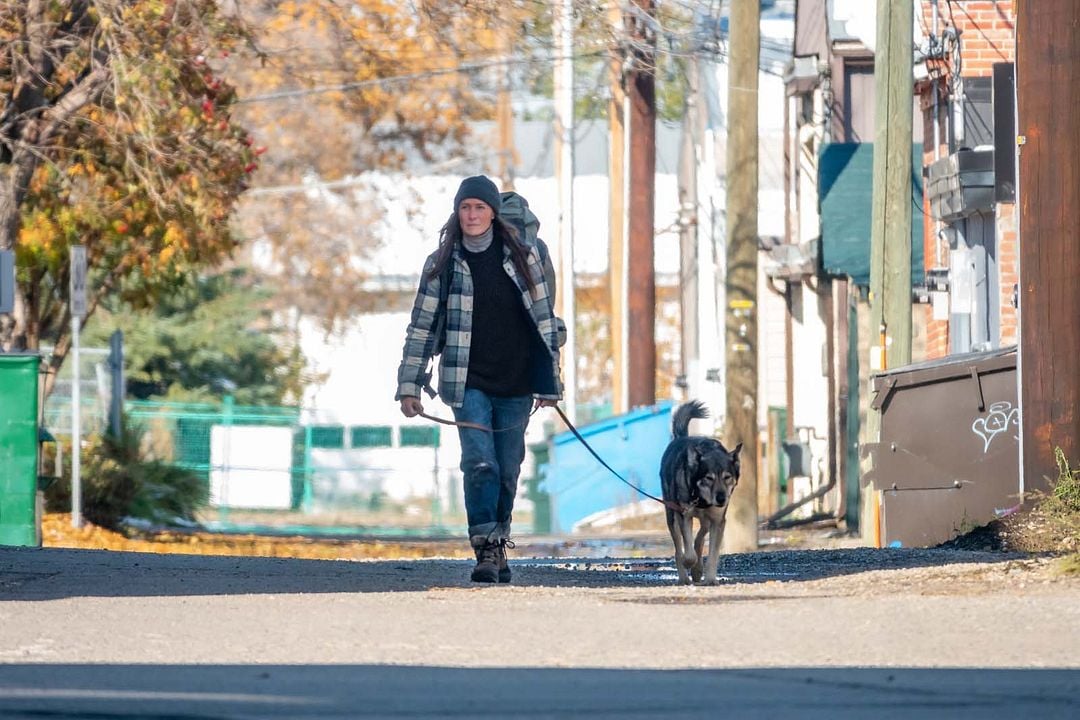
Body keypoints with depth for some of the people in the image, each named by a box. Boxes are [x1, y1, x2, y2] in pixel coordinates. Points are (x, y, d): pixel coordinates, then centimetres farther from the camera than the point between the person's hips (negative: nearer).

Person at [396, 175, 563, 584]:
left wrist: (549, 381, 6)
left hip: (516, 383, 1)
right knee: (479, 463, -17)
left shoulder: (524, 255, 4)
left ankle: (498, 546, 22)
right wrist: (409, 386, 1)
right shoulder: (442, 264, 3)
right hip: (468, 382, -1)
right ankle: (485, 551, -18)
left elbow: (544, 318, 8)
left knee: (508, 470, 7)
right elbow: (421, 326, 5)